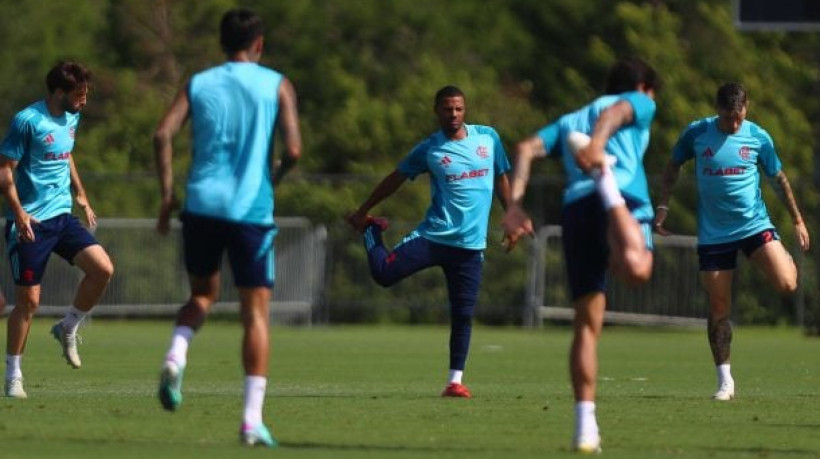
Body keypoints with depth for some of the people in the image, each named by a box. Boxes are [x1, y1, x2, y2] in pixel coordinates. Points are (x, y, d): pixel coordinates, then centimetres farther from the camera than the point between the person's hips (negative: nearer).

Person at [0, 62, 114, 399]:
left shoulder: (71, 119, 10)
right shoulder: (27, 121, -14)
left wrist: (80, 195, 24)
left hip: (61, 216, 7)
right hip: (30, 223, -7)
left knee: (102, 268, -11)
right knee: (28, 300, -4)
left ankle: (67, 330, 11)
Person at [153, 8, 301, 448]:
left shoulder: (197, 83, 10)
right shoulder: (276, 85, 3)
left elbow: (163, 135, -4)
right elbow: (293, 150, -7)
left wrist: (167, 193, 2)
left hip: (203, 202, 2)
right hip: (253, 209, -2)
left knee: (203, 294, 23)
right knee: (256, 312, 3)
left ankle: (176, 355, -8)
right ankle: (252, 420, -4)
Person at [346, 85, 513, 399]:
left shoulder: (488, 138, 7)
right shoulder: (429, 149, 1)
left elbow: (501, 178, 20)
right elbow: (396, 179, 11)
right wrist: (363, 211, 15)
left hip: (471, 244, 2)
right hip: (434, 234, -2)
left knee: (463, 314, -2)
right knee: (383, 273, -16)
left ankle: (455, 380, 9)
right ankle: (371, 232, 17)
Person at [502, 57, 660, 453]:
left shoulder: (570, 121, 36)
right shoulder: (639, 104, 24)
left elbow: (527, 149, 18)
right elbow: (614, 112, -1)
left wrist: (514, 205, 8)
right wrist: (599, 140, -22)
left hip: (575, 207, 5)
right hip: (626, 195, -5)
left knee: (587, 324, 10)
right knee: (635, 268, -37)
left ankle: (585, 426, 3)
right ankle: (605, 177, -48)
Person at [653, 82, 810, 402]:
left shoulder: (758, 137, -1)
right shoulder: (696, 134, -2)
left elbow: (778, 178, 12)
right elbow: (673, 166, 14)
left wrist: (797, 220, 15)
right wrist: (662, 207, 7)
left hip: (755, 225, 0)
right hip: (713, 233, 0)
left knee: (786, 284, -20)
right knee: (719, 307, 0)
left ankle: (788, 262, 19)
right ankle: (725, 381, 11)